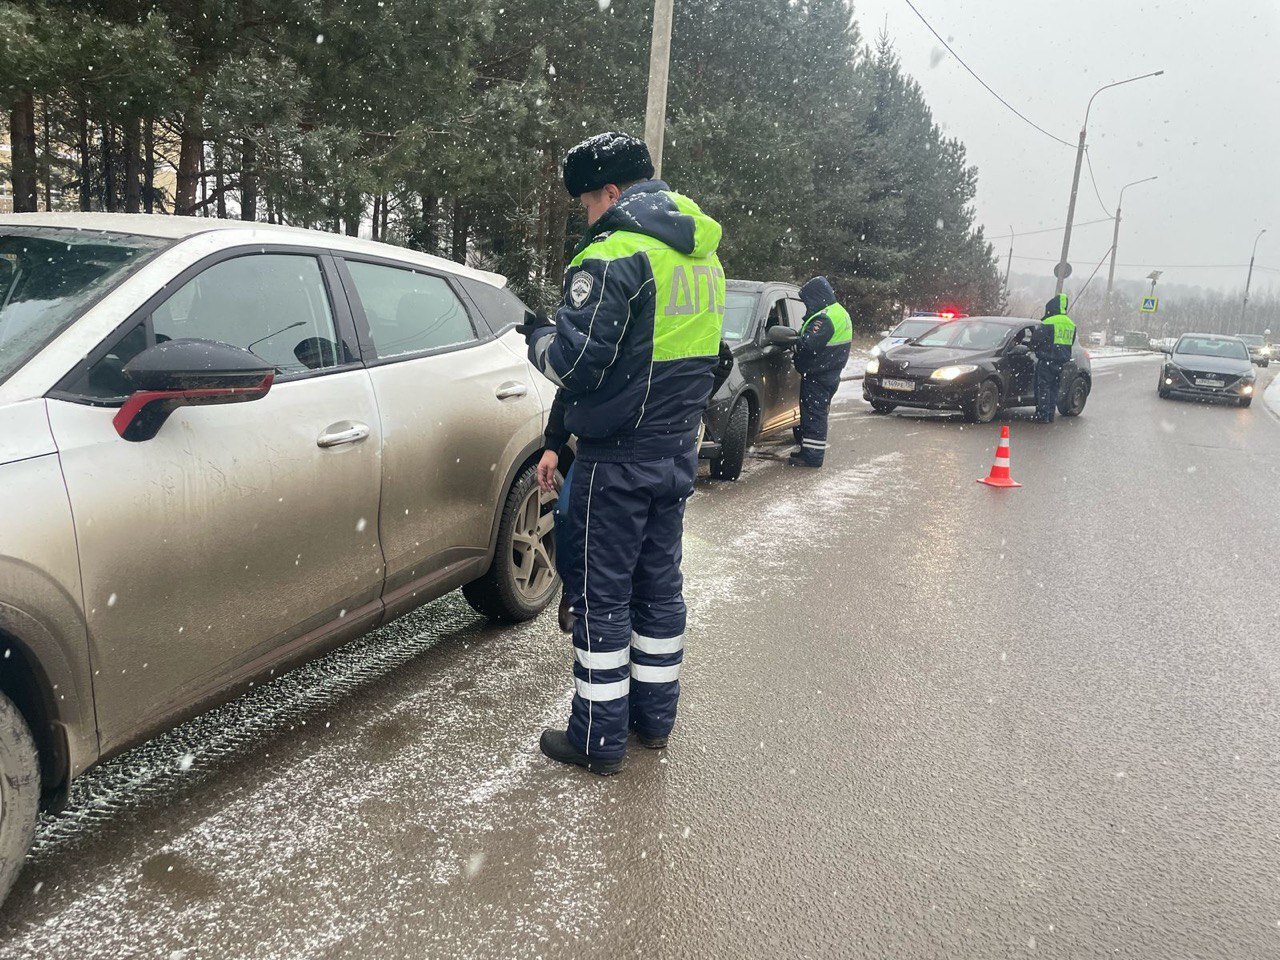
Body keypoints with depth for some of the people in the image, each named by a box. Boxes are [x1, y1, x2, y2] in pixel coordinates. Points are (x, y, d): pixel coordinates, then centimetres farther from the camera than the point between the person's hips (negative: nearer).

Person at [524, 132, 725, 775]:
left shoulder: (615, 254, -16)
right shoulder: (703, 255, 12)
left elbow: (575, 363, -21)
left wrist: (538, 338, 1)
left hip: (618, 458, -8)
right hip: (677, 450, 8)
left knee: (601, 594, 2)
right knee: (659, 582, 17)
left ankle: (599, 739, 13)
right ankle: (655, 716, 30)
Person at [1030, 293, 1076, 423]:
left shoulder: (1048, 323, -14)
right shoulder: (1071, 324, 12)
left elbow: (1036, 339, -11)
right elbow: (1070, 343, 20)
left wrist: (1034, 349, 8)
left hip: (1046, 362, -7)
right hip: (1061, 362, 7)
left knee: (1043, 388, -3)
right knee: (1053, 388, 13)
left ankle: (1043, 415, -5)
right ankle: (1050, 414, 15)